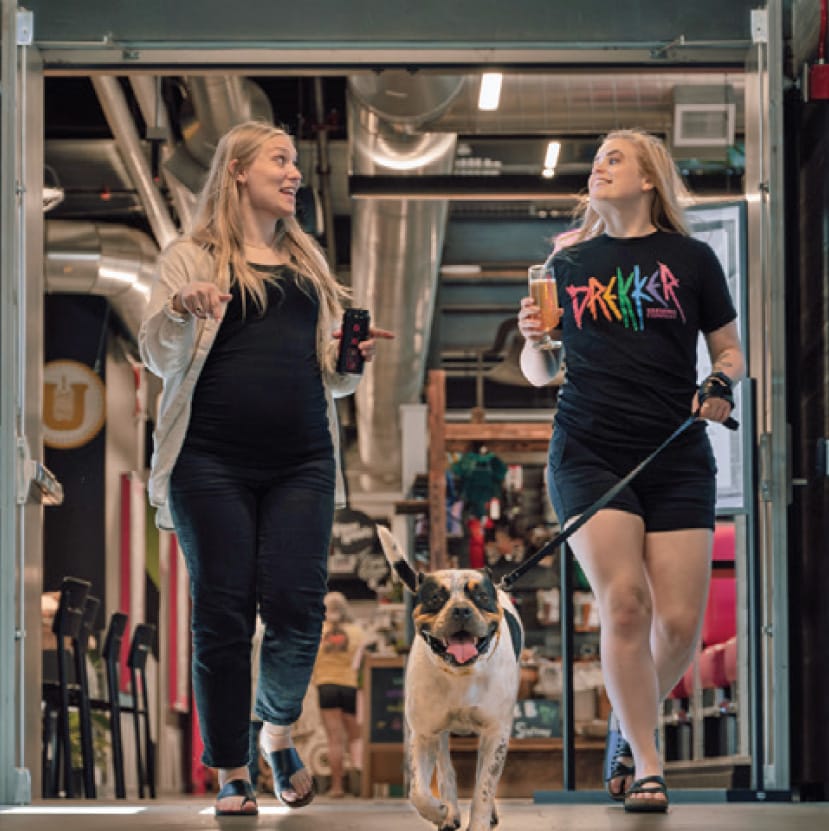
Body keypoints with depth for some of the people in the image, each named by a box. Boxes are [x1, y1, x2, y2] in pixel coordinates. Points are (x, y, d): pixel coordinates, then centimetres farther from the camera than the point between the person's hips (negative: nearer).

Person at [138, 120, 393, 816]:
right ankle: (231, 772, 10)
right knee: (223, 615, -1)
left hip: (301, 464, 3)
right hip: (213, 463, -3)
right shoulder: (193, 257, 6)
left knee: (296, 608, -6)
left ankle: (279, 733, 21)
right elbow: (159, 358, -2)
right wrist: (180, 310, -22)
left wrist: (355, 356, 2)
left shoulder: (309, 263, 19)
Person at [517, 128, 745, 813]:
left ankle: (630, 728, 23)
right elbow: (540, 372, 18)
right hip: (589, 454, 0)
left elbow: (730, 352, 13)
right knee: (624, 602, -16)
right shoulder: (569, 263, 12)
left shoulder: (691, 259, 8)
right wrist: (534, 339, -4)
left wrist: (721, 384, -8)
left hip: (678, 459, 0)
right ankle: (646, 766, -6)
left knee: (680, 622, -6)